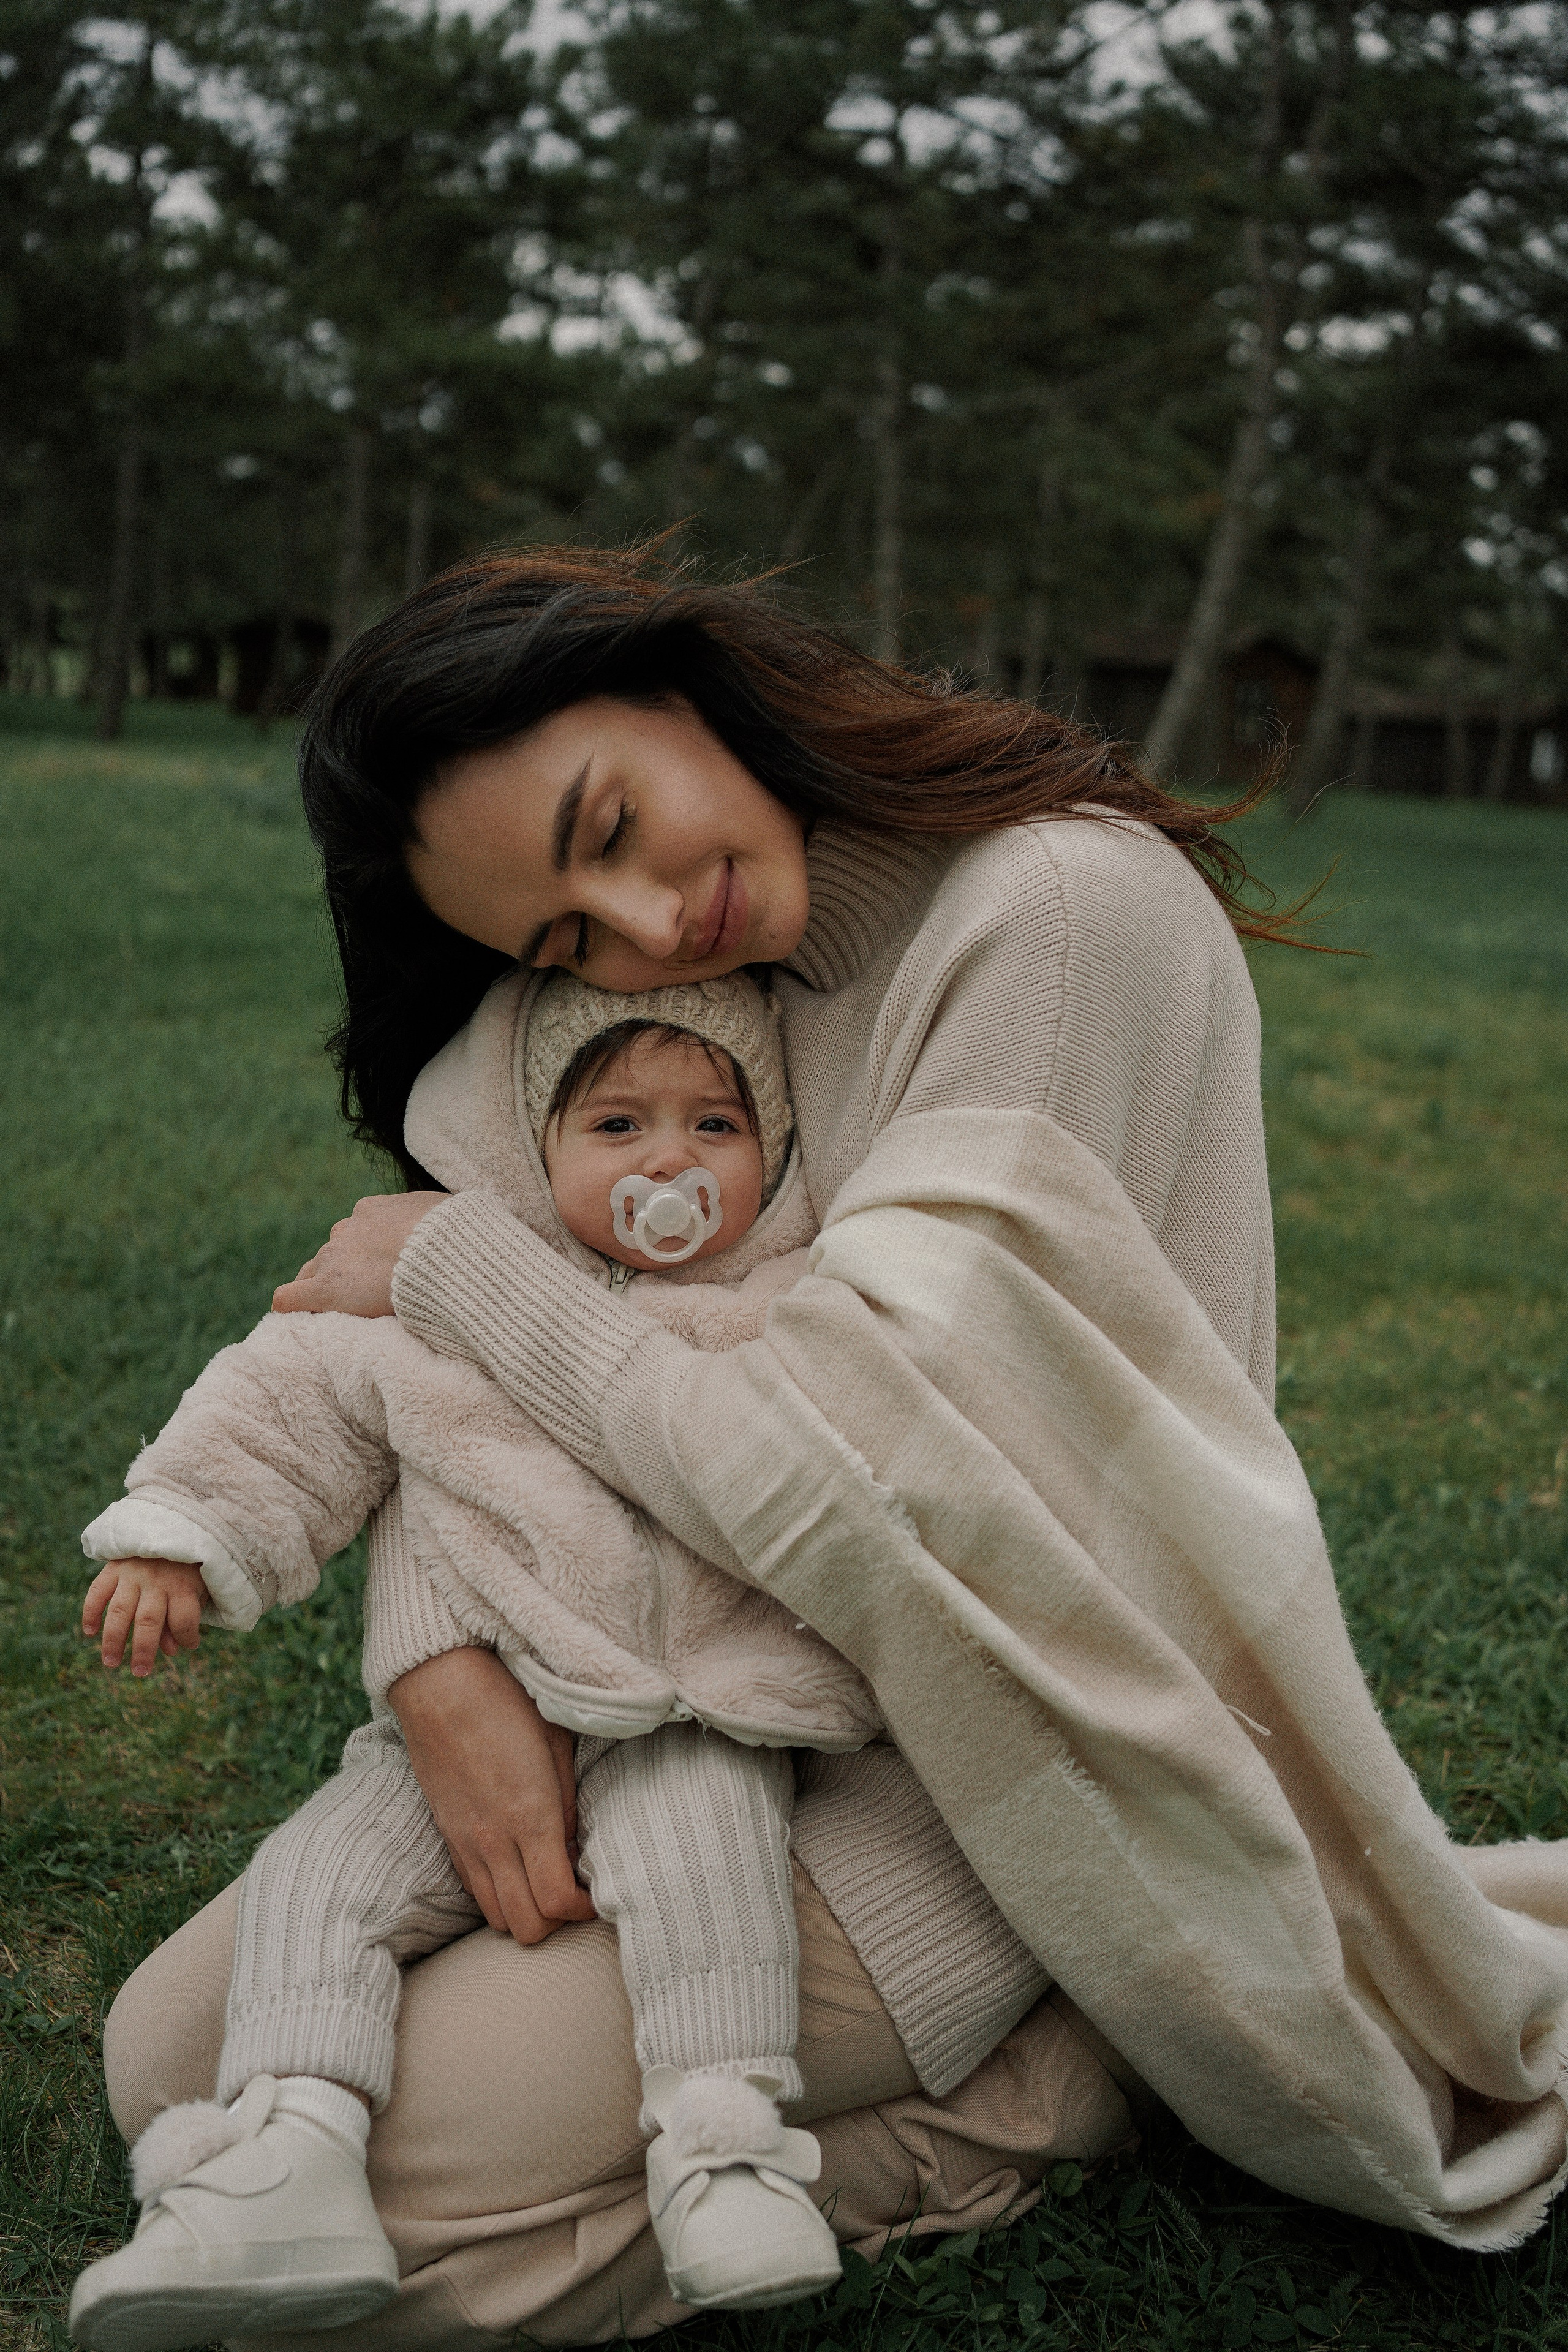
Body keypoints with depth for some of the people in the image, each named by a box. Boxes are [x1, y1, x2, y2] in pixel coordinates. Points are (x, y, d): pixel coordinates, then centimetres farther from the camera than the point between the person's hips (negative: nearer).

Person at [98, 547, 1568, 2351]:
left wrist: (450, 1267, -13)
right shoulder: (698, 985, 2)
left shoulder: (1072, 909, -22)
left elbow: (816, 1477, -27)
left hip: (1010, 1740, -8)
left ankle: (1048, 2075, 0)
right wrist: (437, 1666, -18)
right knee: (175, 2053, 2)